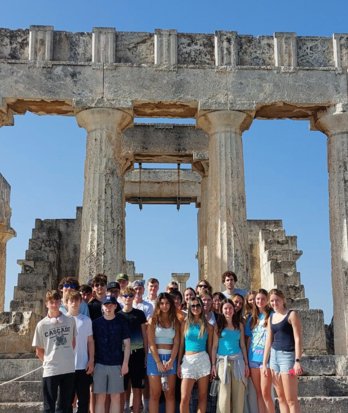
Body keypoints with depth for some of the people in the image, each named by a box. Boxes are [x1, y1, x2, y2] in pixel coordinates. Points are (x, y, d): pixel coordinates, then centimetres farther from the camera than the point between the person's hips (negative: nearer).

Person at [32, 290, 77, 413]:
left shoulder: (70, 320, 1)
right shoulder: (42, 324, -3)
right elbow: (39, 351, 5)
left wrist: (67, 357, 11)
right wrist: (49, 361, 4)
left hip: (69, 369, 2)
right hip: (50, 370, -2)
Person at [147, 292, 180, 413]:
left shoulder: (175, 321, 8)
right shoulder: (153, 320, 1)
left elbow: (176, 343, 1)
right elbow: (151, 343, -6)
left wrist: (171, 361, -12)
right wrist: (158, 362, -14)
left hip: (170, 358, 3)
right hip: (154, 357, -2)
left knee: (170, 394, 4)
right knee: (155, 394, 0)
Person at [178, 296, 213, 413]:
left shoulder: (208, 326, 7)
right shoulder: (185, 324, 7)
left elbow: (210, 347, 9)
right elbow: (181, 345, 9)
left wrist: (213, 365, 6)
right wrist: (179, 364, 4)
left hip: (203, 360, 0)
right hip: (187, 361, 0)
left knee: (202, 396, 4)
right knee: (184, 398, -7)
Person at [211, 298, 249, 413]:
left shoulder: (239, 325, 10)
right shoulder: (218, 325, 3)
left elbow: (242, 345, 12)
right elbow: (215, 346, 2)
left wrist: (246, 363, 8)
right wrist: (213, 364, -4)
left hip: (237, 360, 2)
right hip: (223, 361, -2)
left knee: (239, 393, 2)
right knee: (224, 394, -3)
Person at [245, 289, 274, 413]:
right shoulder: (251, 318, 13)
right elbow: (249, 339, 13)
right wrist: (246, 360, 8)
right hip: (253, 358, 5)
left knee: (265, 393, -9)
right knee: (258, 393, 7)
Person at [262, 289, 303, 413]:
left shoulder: (291, 314, -4)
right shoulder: (271, 317, 14)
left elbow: (298, 339, -10)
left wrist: (297, 361, -18)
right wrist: (264, 363, 11)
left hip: (287, 355, -7)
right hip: (274, 356, 7)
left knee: (291, 399, -7)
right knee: (281, 398, 8)